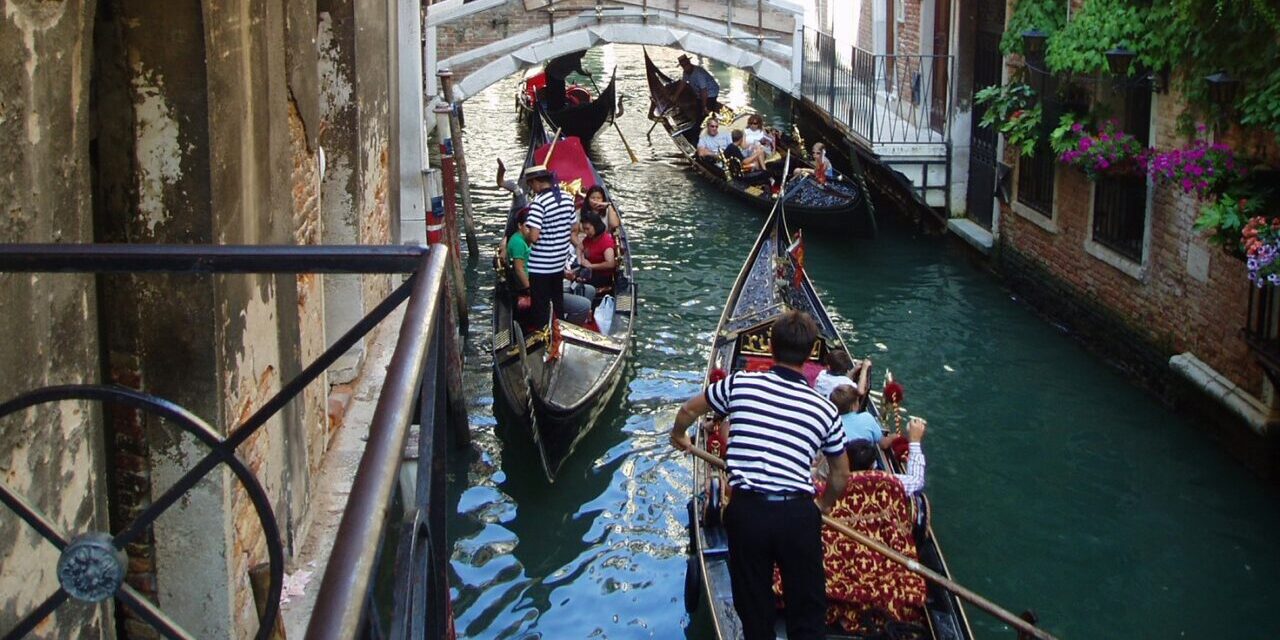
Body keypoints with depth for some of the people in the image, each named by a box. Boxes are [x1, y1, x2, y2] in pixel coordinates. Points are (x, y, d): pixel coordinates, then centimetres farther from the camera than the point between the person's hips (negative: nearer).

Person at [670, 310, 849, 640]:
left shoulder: (741, 383, 3)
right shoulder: (825, 409, 5)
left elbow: (688, 410, 21)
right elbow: (841, 476, 17)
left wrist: (678, 436, 42)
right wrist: (823, 505, 38)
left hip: (746, 511, 0)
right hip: (798, 514, 0)